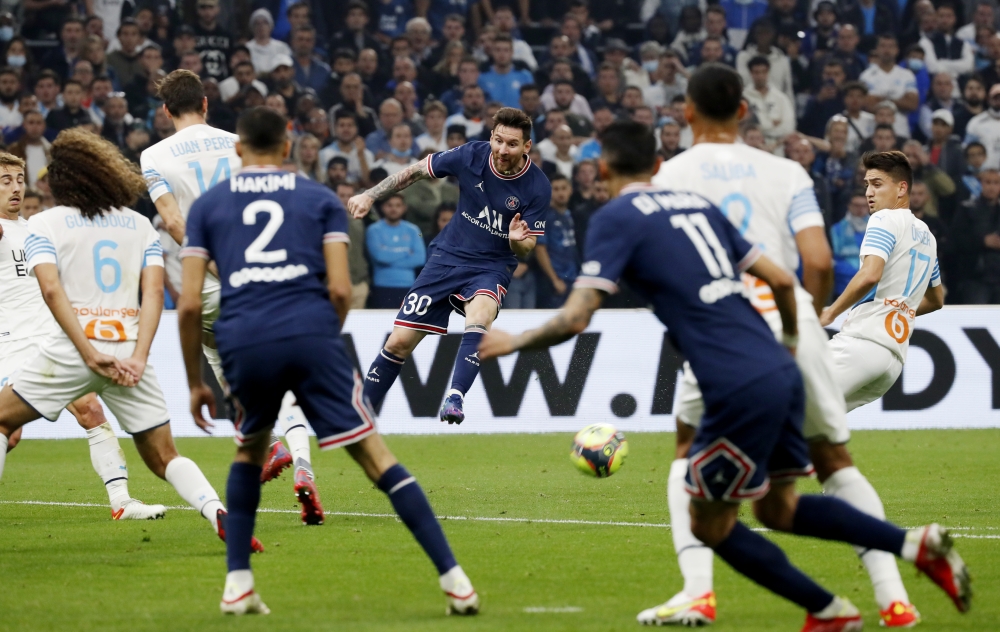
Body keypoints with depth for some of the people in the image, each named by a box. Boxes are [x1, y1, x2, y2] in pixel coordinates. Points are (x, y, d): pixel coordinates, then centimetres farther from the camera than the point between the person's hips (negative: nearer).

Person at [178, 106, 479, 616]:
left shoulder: (207, 206, 18)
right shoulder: (320, 199, 17)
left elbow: (189, 305, 11)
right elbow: (340, 290, 5)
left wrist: (195, 383, 19)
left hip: (244, 343, 1)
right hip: (311, 334, -1)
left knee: (249, 450, 29)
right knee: (374, 456, 0)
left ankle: (237, 584, 21)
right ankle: (454, 580, -8)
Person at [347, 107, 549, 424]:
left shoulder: (537, 187, -16)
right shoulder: (470, 156, -12)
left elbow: (527, 247, -8)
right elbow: (416, 171, 4)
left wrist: (518, 241, -32)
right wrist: (370, 195, -3)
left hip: (491, 267, -2)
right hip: (447, 257, 2)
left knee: (479, 316, -37)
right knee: (399, 342, -2)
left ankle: (455, 398, -44)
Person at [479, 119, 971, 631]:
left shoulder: (616, 219, -1)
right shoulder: (698, 205, 19)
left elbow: (575, 319, -9)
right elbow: (781, 281, 19)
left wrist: (512, 342, 8)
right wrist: (790, 343, 37)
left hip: (741, 391, -7)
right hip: (781, 374, 7)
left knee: (711, 526, 11)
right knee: (779, 509, 22)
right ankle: (918, 544, 8)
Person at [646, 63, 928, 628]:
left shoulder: (671, 176, 9)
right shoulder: (787, 173, 13)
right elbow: (820, 262, 2)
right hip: (792, 319, 2)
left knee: (690, 457, 20)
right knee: (835, 461, 16)